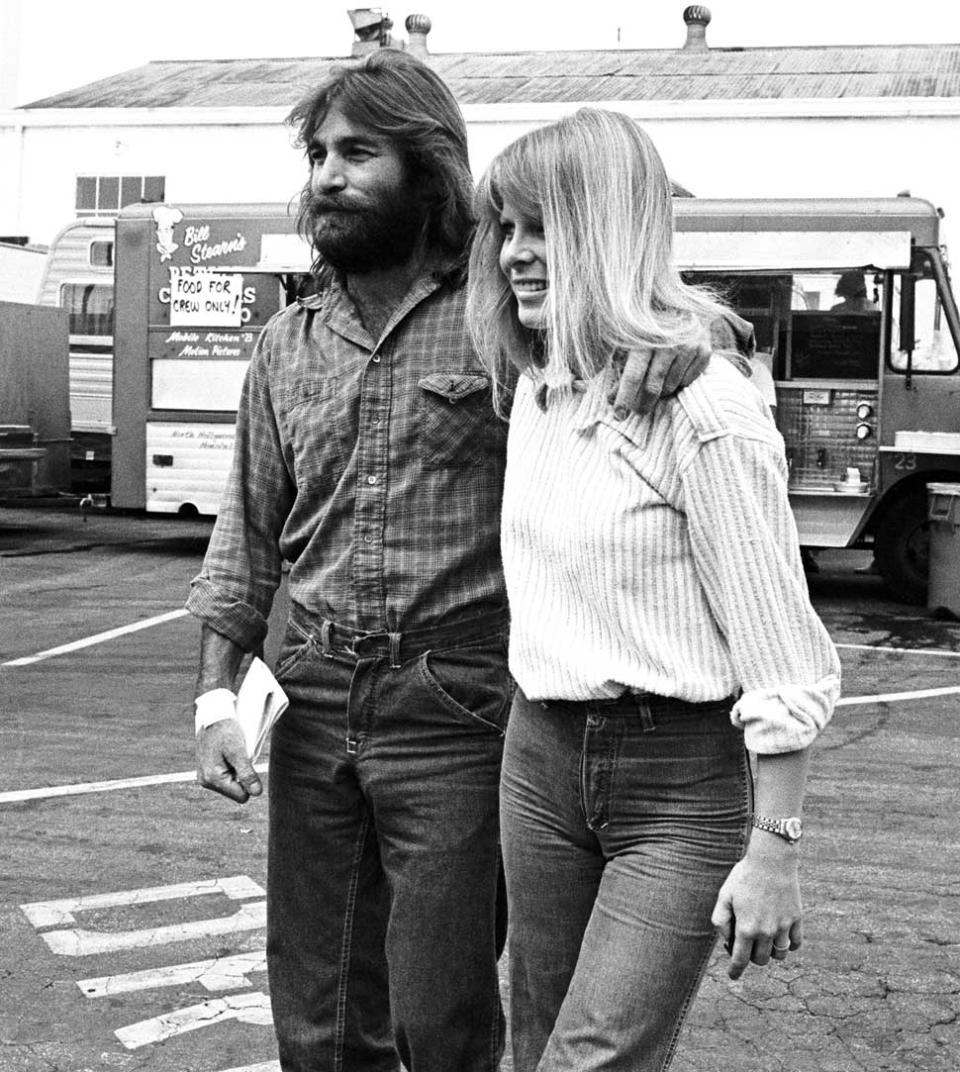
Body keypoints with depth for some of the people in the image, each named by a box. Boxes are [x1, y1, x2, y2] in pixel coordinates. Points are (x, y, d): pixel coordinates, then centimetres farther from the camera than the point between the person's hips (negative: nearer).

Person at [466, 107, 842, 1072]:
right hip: (539, 758, 8)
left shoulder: (705, 411, -18)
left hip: (679, 782, -7)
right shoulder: (533, 388, 7)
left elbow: (782, 657, -16)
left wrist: (774, 850, -15)